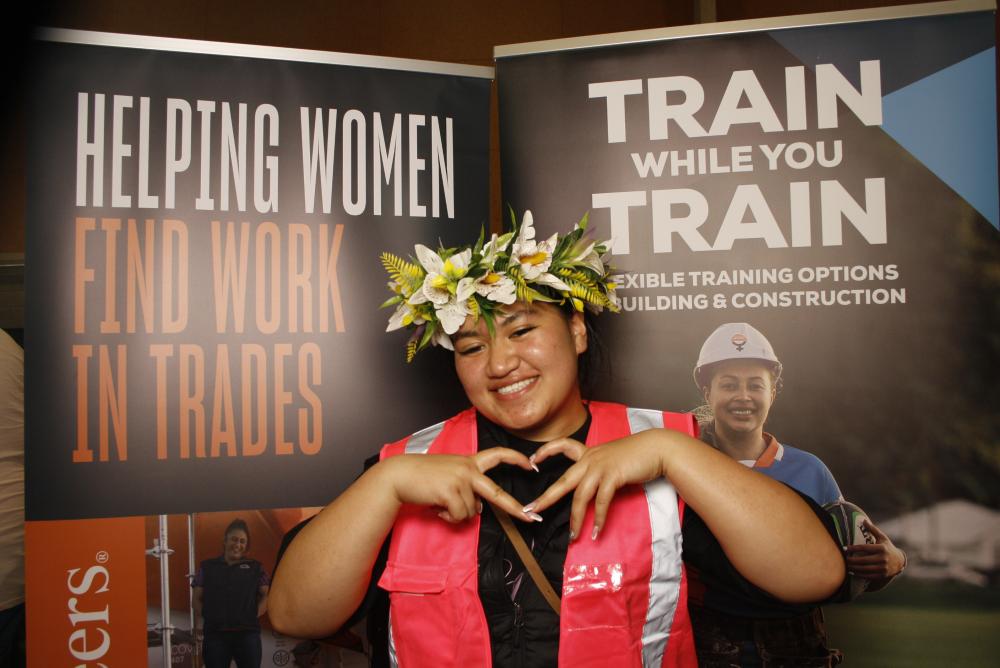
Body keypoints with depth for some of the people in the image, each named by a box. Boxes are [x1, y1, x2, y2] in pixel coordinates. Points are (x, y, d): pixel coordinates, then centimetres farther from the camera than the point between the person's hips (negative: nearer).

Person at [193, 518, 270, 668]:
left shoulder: (256, 568, 10)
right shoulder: (207, 567, 10)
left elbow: (267, 595, 9)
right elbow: (197, 598, 8)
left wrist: (255, 615, -6)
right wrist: (199, 619, -8)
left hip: (247, 633, 0)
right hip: (215, 634, 0)